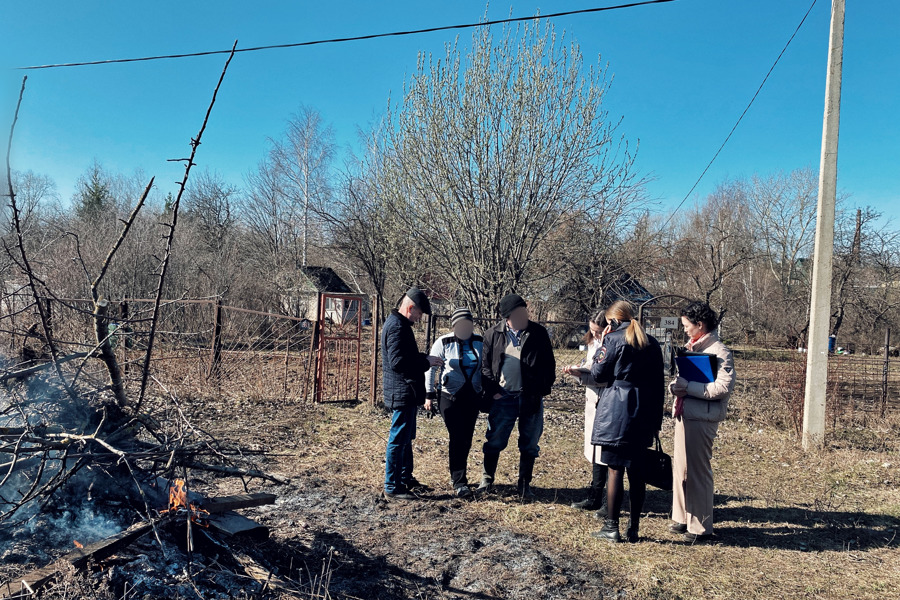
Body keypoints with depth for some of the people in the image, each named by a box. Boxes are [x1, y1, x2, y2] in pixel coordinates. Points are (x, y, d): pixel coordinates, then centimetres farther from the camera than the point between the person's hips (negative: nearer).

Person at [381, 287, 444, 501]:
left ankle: (405, 478, 34)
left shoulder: (398, 323, 15)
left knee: (406, 437, 21)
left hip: (405, 392, 11)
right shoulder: (397, 326, -19)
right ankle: (392, 488, 4)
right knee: (399, 439, -4)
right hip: (402, 392, -11)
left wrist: (424, 359, 8)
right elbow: (398, 362, -27)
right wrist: (426, 361, -19)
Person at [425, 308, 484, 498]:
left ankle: (456, 475, 27)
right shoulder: (443, 343, -6)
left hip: (472, 397, 4)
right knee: (458, 438, -10)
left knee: (466, 440, 9)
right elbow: (431, 369, -2)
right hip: (450, 397, -4)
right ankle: (459, 482, -3)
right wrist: (429, 395, -5)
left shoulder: (480, 343, 2)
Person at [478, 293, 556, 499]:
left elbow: (549, 365, 3)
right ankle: (487, 479, 23)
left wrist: (543, 390, -4)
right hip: (503, 397, 0)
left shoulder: (539, 333, -1)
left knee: (529, 444, 9)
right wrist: (492, 391, -5)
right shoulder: (493, 334, 0)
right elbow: (485, 365, 3)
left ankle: (524, 484, 23)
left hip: (531, 398, 1)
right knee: (495, 441, 5)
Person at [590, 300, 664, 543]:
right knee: (636, 471, 10)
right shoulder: (652, 344, 10)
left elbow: (598, 374, -4)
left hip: (615, 413, -5)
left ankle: (611, 527, 7)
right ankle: (633, 528, 17)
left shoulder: (614, 340, -7)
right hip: (643, 416, 5)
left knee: (615, 470, 0)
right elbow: (659, 384, 12)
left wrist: (601, 347, 7)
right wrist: (656, 420, 16)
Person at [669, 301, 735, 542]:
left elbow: (724, 387, -21)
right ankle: (683, 518, 26)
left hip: (702, 418, -9)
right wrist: (675, 386, 2)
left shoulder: (719, 351, -12)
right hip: (685, 414, 9)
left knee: (698, 471, -2)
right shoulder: (691, 348, 17)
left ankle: (701, 527, 9)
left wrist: (688, 387, -21)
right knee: (681, 468, 14)